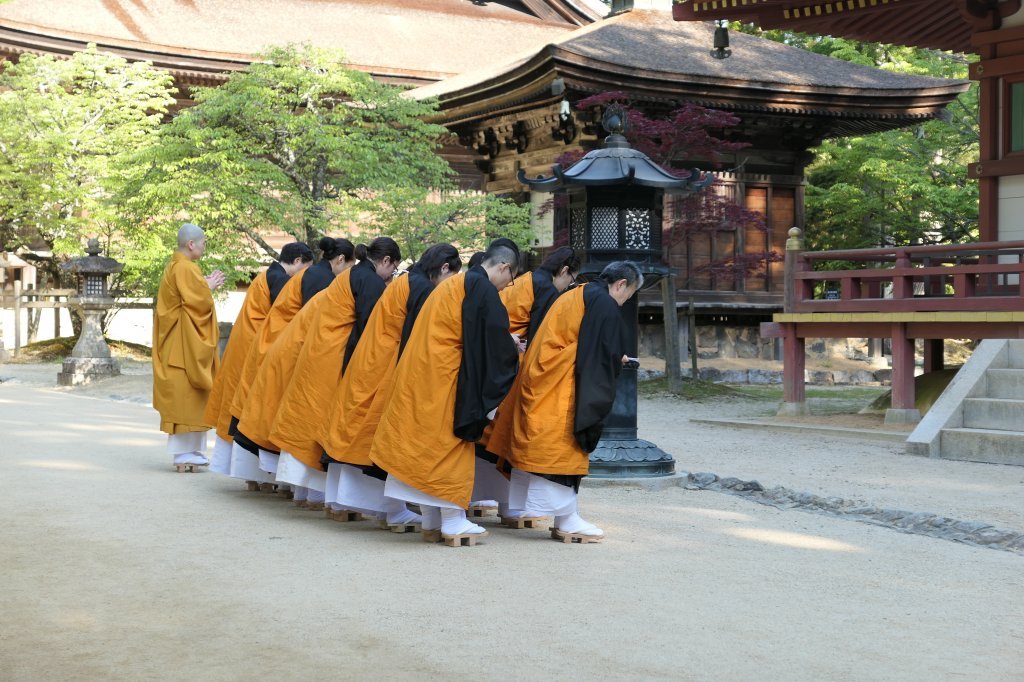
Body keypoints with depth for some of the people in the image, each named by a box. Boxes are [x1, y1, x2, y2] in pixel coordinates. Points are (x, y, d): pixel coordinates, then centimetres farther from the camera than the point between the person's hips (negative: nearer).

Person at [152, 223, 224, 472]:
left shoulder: (175, 267, 16)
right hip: (186, 345, -11)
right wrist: (209, 286, -5)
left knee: (184, 399, 11)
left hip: (181, 345, 11)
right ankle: (184, 452, -6)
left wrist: (206, 286, 12)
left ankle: (187, 452, 15)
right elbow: (199, 302, -22)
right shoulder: (186, 269, -16)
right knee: (186, 396, -8)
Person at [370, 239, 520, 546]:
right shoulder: (483, 289, -10)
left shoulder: (454, 283, 19)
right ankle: (453, 522, 3)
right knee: (451, 445, -1)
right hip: (444, 379, -9)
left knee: (426, 446, 11)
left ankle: (432, 521, 17)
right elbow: (496, 342, -11)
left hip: (418, 372, 9)